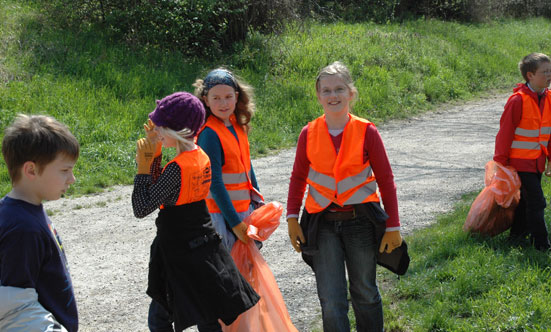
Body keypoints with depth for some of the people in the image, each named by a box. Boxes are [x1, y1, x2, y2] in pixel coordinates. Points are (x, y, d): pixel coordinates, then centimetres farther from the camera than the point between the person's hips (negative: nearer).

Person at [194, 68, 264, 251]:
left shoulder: (238, 126, 6)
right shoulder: (209, 133, -17)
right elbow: (215, 183, -19)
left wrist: (258, 201, 14)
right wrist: (236, 224, -19)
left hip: (244, 208, 8)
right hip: (222, 214, -8)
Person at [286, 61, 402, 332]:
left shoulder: (366, 131, -7)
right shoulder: (309, 134, -3)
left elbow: (385, 180, -1)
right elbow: (298, 178, 9)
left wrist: (393, 226, -1)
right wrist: (292, 219, 3)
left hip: (360, 220, 0)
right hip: (323, 223, 1)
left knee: (365, 294, 15)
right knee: (331, 301, -3)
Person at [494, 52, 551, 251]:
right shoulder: (518, 100, -18)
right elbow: (505, 132, -14)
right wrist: (500, 161, -12)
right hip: (520, 161, -7)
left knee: (527, 199, 17)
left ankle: (517, 235, 33)